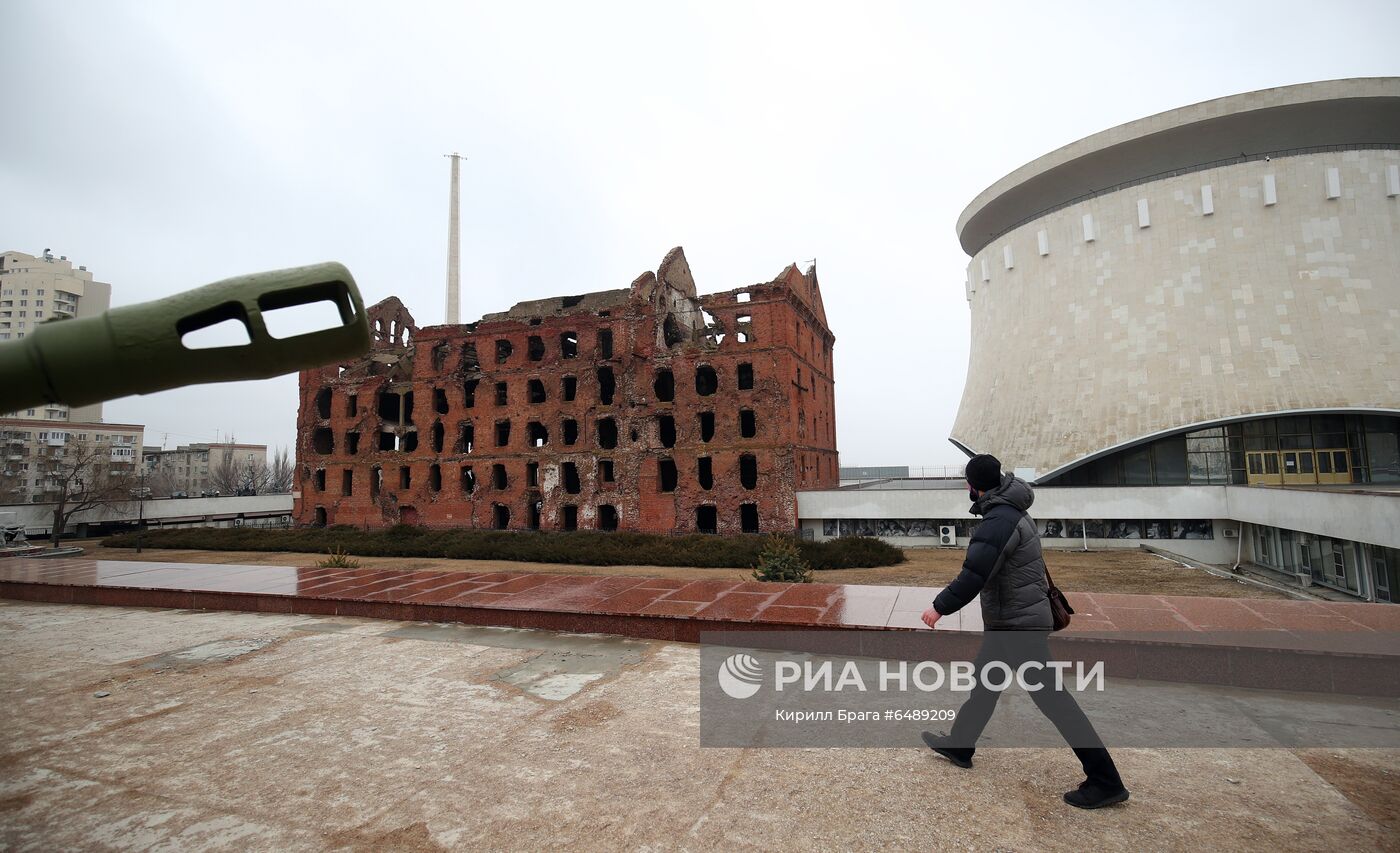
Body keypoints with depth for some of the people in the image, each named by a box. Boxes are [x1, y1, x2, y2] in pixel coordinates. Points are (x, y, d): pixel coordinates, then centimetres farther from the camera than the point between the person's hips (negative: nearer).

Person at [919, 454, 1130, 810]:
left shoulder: (998, 520, -24)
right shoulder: (1011, 511, 8)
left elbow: (973, 575, -30)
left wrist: (940, 607, -22)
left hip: (1020, 625, -10)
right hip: (1007, 622, 10)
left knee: (1050, 696, -3)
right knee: (985, 682, 18)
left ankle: (1105, 781, 8)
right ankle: (959, 745, 32)